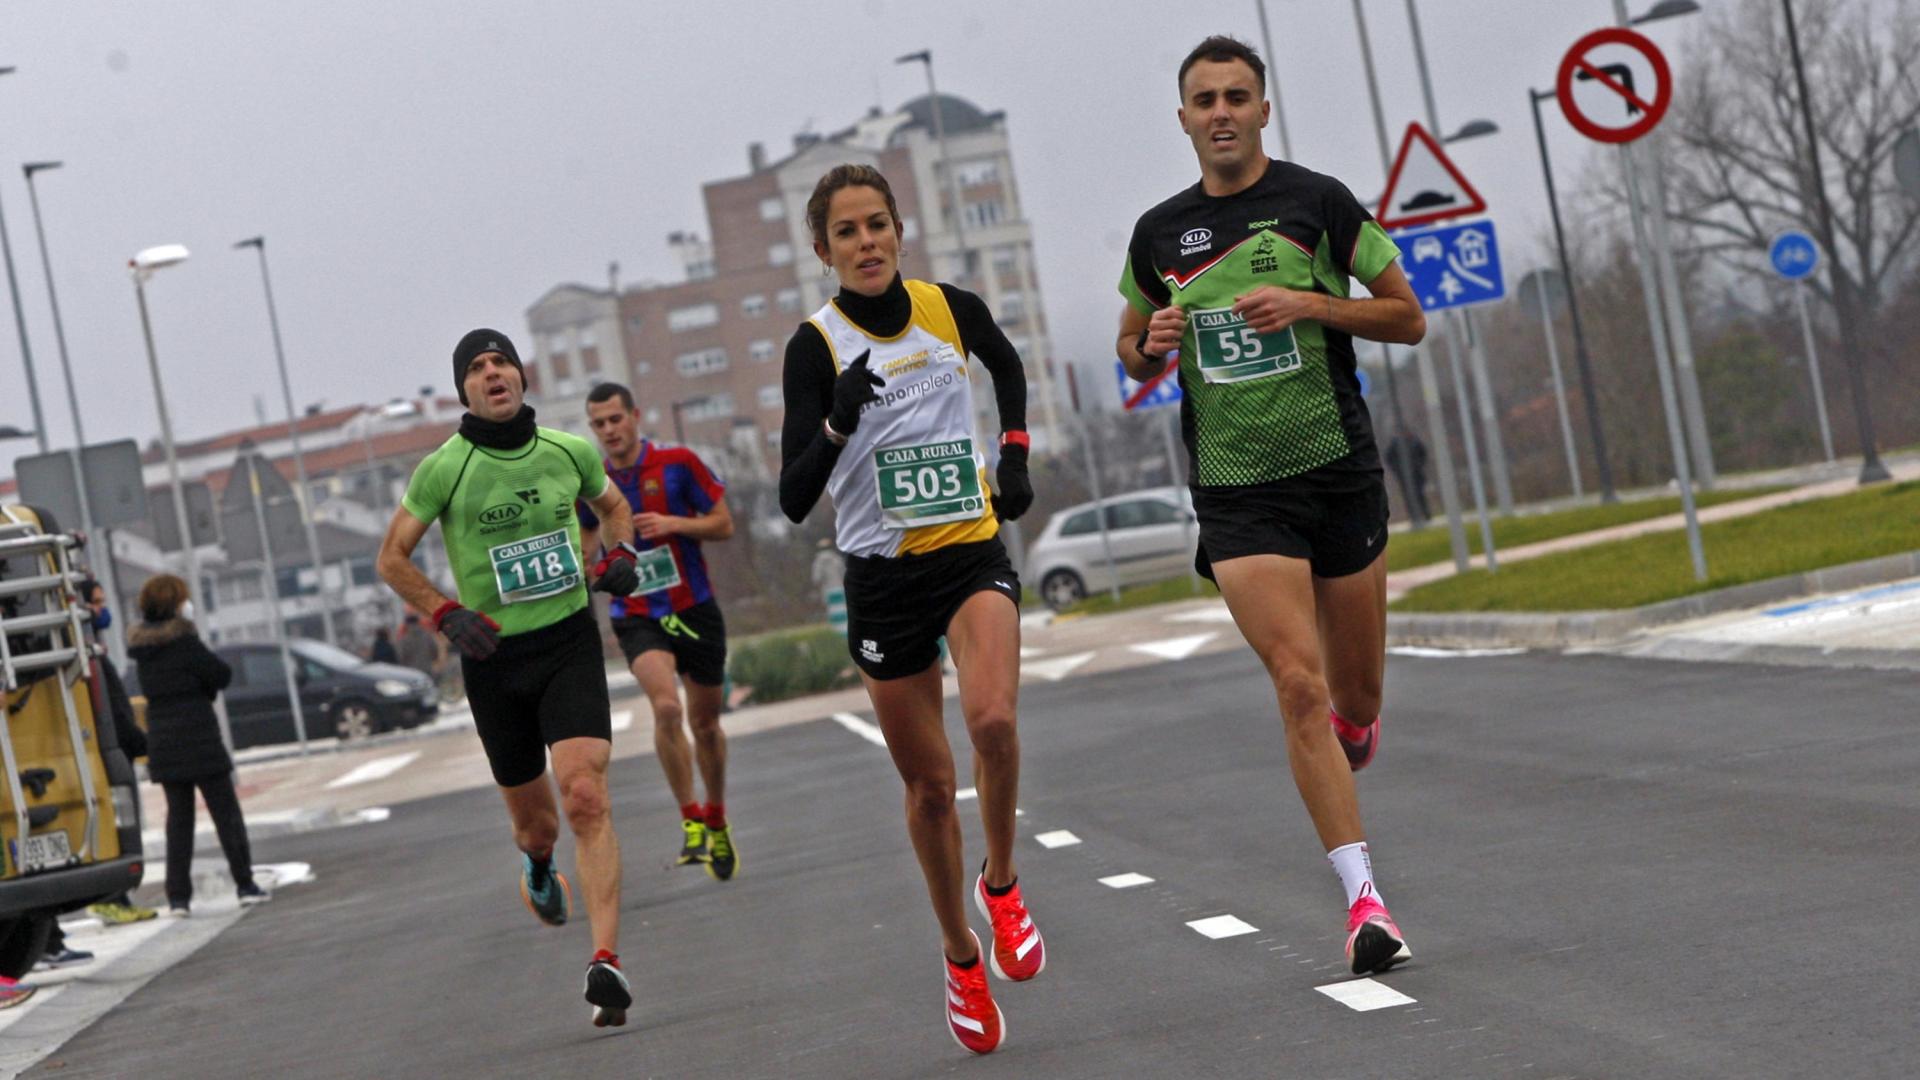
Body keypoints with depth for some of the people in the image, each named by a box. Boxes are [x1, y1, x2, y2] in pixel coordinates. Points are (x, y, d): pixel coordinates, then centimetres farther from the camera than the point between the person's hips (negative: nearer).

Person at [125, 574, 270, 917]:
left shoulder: (142, 648, 8)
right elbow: (222, 675, -11)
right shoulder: (183, 641, -14)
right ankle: (245, 885, 5)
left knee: (178, 817, 10)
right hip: (199, 740, -6)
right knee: (225, 812, 4)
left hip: (162, 743, 6)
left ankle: (178, 896, 4)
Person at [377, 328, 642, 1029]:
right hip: (494, 656, 0)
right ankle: (538, 865, 51)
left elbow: (613, 504, 23)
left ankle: (606, 964, -21)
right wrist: (450, 616, -11)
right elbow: (392, 559, 2)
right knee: (534, 820, 11)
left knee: (585, 797, -19)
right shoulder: (445, 468, -7)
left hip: (570, 640, 0)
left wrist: (621, 556, 2)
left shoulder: (570, 452, 1)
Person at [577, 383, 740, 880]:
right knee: (666, 707, -25)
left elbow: (723, 523, -3)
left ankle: (716, 820, 33)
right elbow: (586, 541, 16)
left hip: (695, 608, 0)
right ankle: (690, 820, -13)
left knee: (705, 721, 11)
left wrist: (673, 524, -18)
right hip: (636, 616, 0)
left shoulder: (678, 462, -5)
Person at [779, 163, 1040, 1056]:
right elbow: (793, 499, -17)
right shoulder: (816, 345, -10)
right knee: (928, 786, 7)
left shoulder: (950, 309, -2)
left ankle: (1001, 884, 0)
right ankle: (961, 958, 28)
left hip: (973, 552, 1)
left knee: (992, 720, -27)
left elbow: (1007, 365, 23)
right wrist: (838, 424, -33)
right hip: (882, 574, -1)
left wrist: (1016, 454, 11)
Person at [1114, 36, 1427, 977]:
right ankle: (1363, 897, -11)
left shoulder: (1317, 200, 0)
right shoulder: (1158, 233, 7)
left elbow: (1408, 318, 2)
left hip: (1340, 471, 0)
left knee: (1355, 701, 8)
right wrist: (1153, 346, -4)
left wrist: (1312, 304, -14)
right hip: (1236, 495, 0)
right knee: (1298, 683, -15)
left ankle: (1346, 736, 46)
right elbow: (1134, 352, 20)